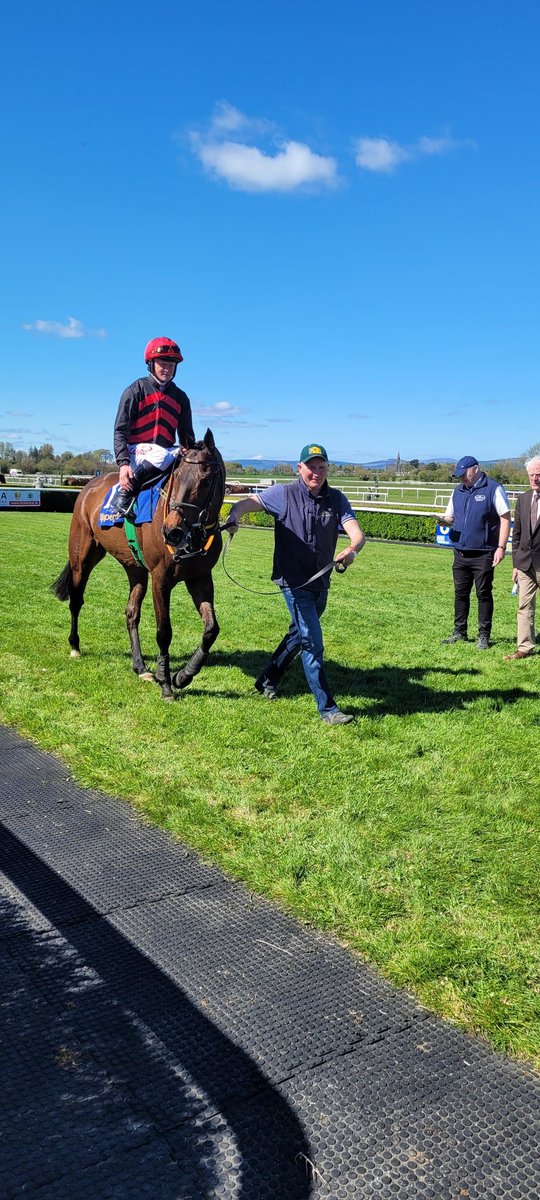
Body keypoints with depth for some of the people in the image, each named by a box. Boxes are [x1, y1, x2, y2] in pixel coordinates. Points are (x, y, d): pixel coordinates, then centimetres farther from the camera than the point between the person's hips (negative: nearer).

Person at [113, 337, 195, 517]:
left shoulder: (180, 397, 14)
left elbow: (187, 436, 17)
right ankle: (125, 492, -26)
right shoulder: (136, 390, 1)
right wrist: (123, 463, -21)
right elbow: (120, 430, -6)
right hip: (138, 452, -5)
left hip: (167, 452, 5)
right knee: (162, 455, -38)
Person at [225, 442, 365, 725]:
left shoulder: (336, 499, 1)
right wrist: (234, 515, -35)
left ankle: (267, 679, 44)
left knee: (299, 635, 22)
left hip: (321, 582, 6)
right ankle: (327, 708, -3)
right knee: (313, 643, -9)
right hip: (294, 582, -5)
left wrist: (352, 549, -33)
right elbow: (248, 502, -12)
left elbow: (357, 533, -10)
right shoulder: (284, 494, -6)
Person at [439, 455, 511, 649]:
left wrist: (501, 547, -13)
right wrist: (444, 520, -7)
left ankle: (484, 635, 9)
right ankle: (459, 632, 19)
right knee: (460, 593, 9)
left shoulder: (493, 489, -5)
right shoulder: (458, 491, 13)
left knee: (484, 594, 1)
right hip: (461, 552, 6)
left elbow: (505, 518, -7)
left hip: (483, 554, -6)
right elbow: (451, 517, 19)